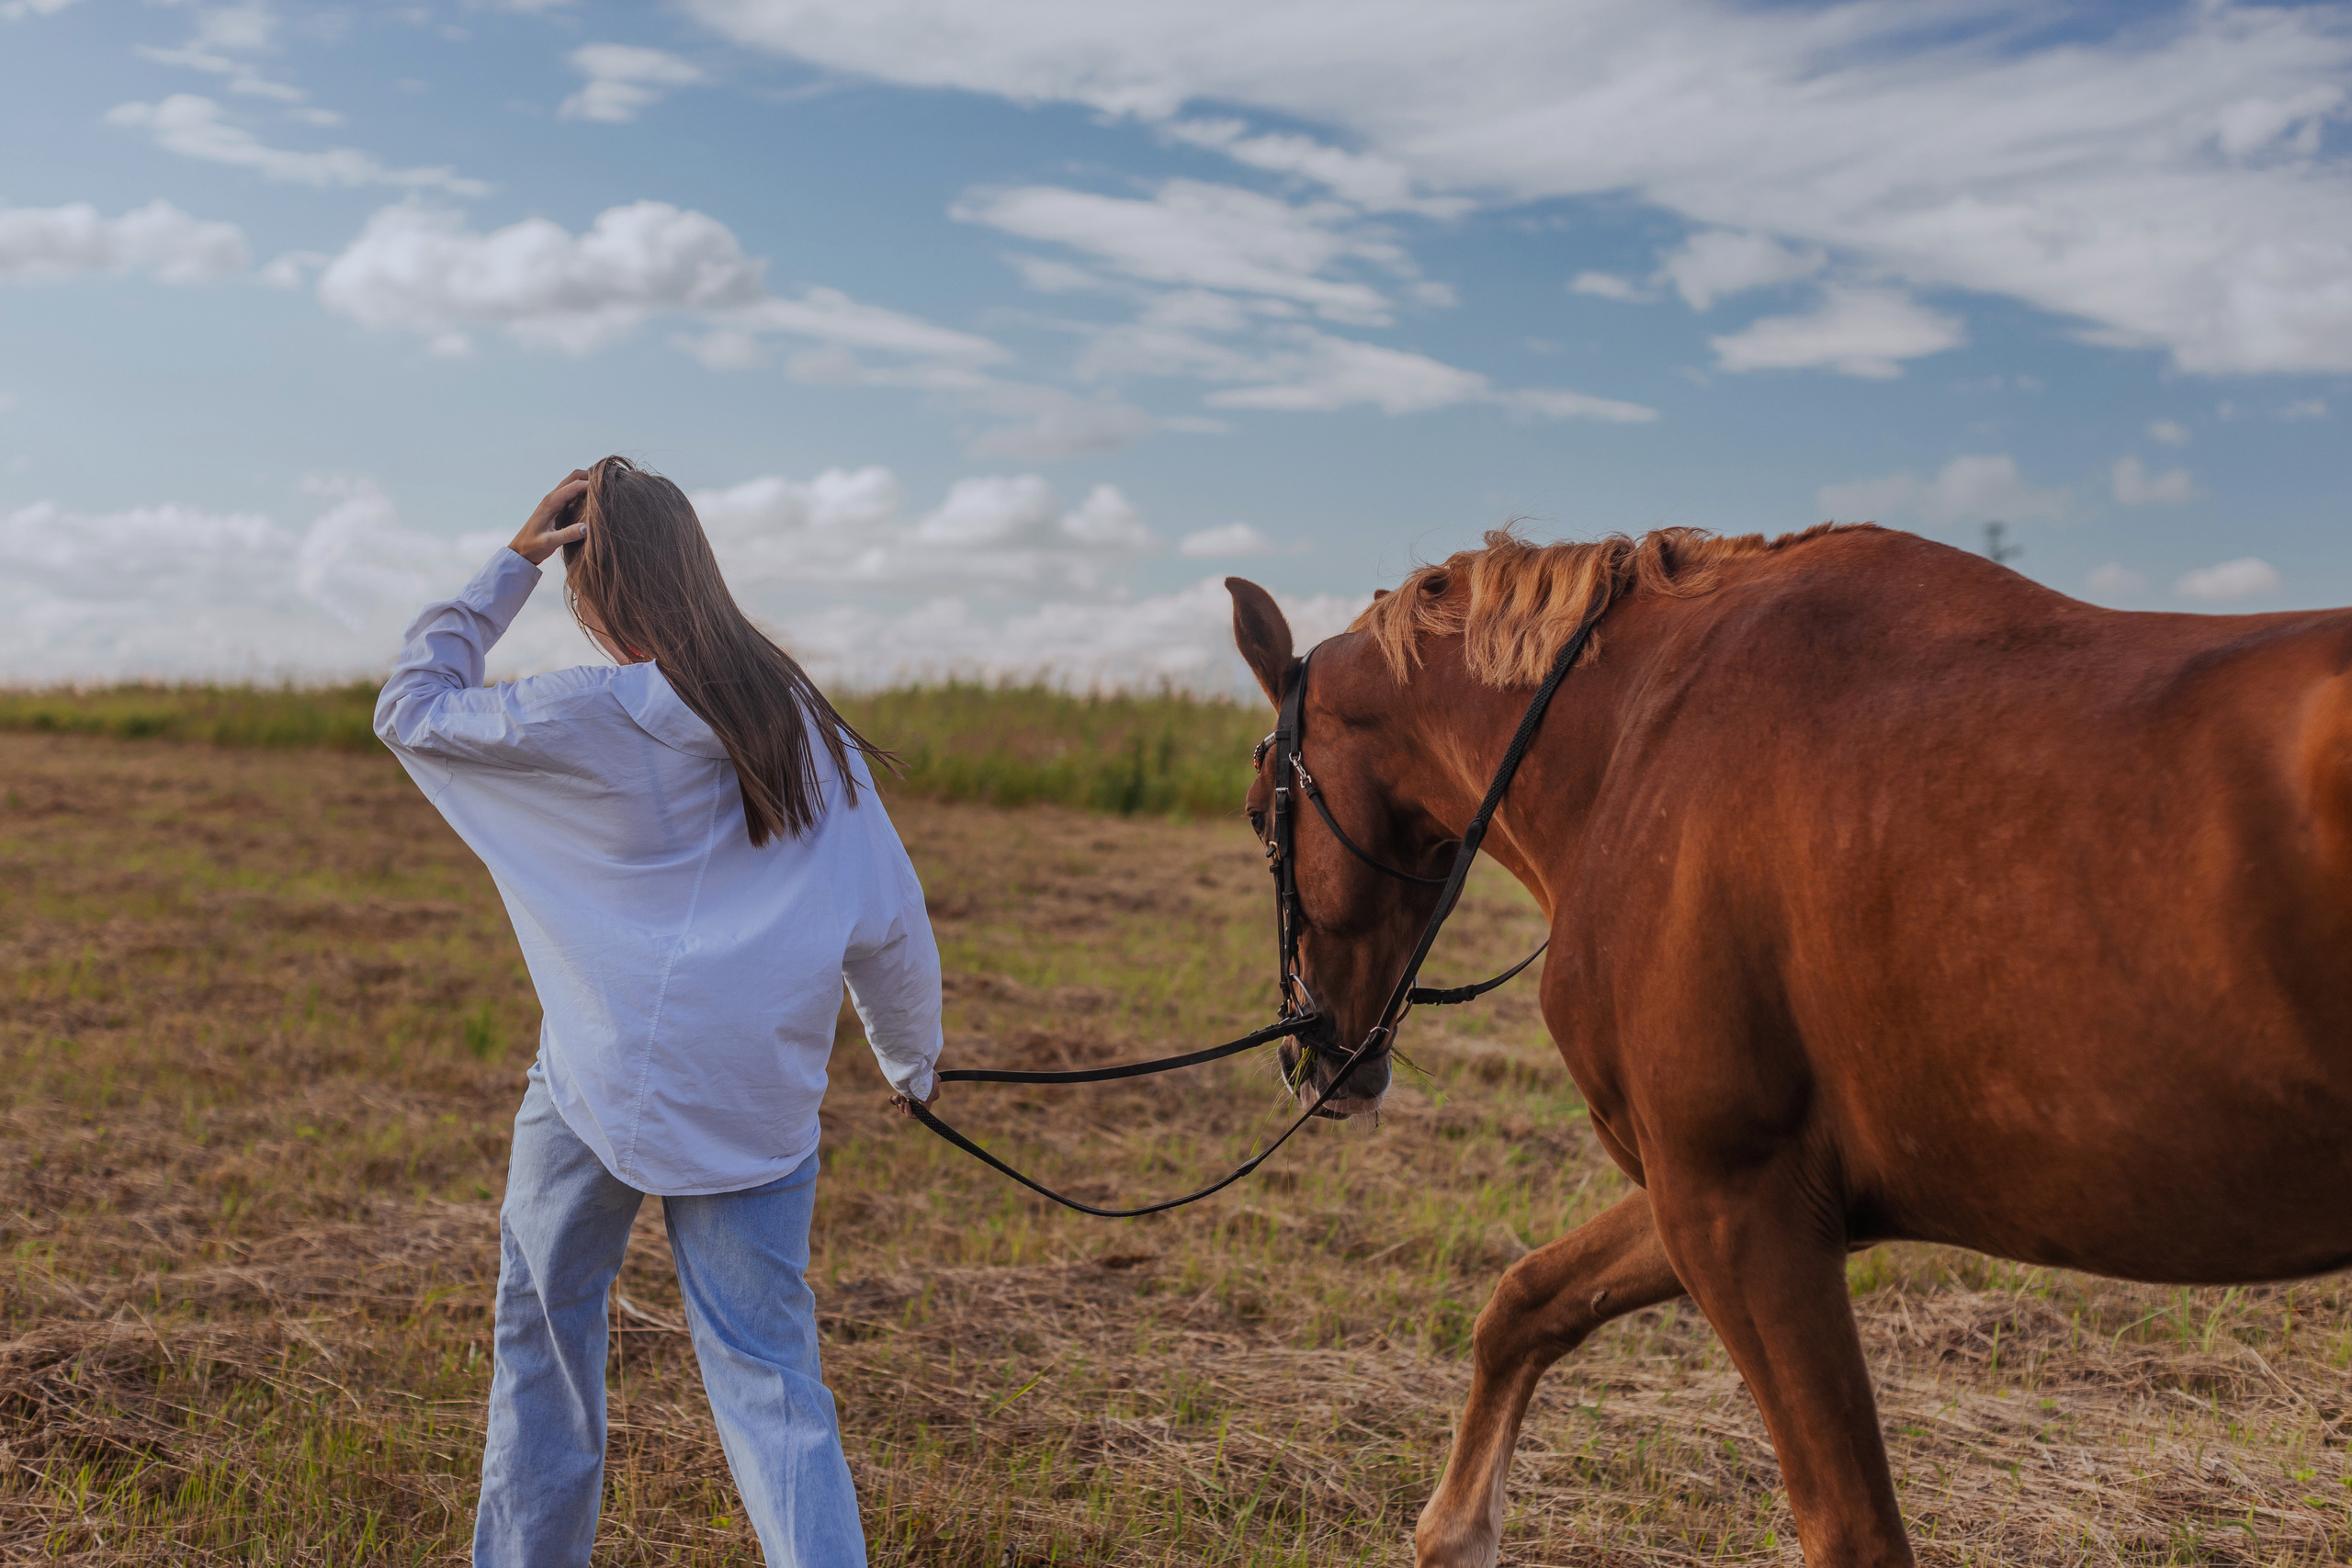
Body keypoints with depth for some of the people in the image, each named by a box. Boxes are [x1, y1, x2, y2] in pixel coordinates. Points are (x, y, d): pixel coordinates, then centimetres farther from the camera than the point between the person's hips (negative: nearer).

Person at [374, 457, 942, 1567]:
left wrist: (510, 564, 4)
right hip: (759, 1106, 3)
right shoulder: (807, 725, 4)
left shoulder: (583, 719, -10)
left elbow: (410, 709, 5)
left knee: (545, 1323, 19)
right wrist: (912, 1063, 20)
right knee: (767, 1371, 5)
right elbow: (888, 923, 7)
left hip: (601, 1087, -3)